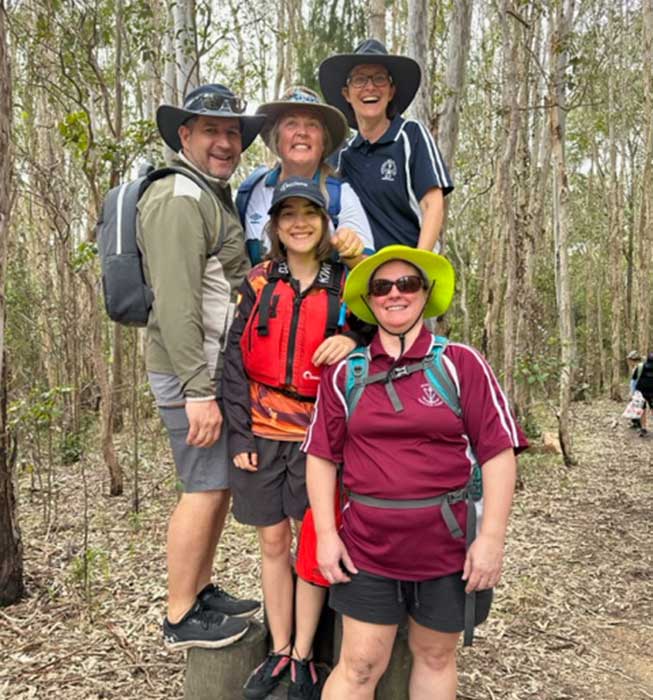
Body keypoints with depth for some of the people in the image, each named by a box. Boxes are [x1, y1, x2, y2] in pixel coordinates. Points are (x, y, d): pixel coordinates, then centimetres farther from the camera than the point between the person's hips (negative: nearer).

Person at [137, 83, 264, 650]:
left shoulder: (215, 195, 19)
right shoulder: (179, 199, -14)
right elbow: (176, 304, -23)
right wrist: (199, 390, -25)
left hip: (217, 365, 10)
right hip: (191, 369, -10)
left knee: (221, 482, 16)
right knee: (206, 486, -3)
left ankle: (203, 591, 31)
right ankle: (181, 619, 13)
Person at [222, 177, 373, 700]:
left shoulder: (344, 283, 3)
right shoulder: (258, 283, 5)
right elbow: (236, 360, 3)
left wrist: (354, 339, -18)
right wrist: (240, 433, -3)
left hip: (317, 433, -1)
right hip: (262, 432, 2)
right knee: (273, 543, 11)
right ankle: (279, 652, 27)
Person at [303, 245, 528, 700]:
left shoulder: (460, 364, -6)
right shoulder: (345, 373, 0)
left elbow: (498, 451, -8)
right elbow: (321, 455, 3)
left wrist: (492, 537, -12)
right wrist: (326, 533, -3)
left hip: (447, 545, 0)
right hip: (368, 546, 1)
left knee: (435, 657, 19)